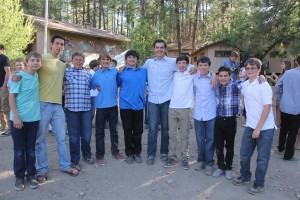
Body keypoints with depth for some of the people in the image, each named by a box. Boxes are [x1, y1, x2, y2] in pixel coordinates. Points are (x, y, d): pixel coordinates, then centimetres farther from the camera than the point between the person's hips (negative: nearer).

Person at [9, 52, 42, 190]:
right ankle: (19, 176, 21)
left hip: (33, 118, 4)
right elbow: (11, 97, -11)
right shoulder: (19, 76, -11)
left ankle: (31, 175, 23)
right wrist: (16, 117, -16)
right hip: (18, 118, -4)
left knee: (31, 149, 11)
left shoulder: (37, 75, 3)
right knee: (19, 150, 7)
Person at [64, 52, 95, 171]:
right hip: (71, 108, -2)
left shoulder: (88, 74, 11)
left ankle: (87, 155, 32)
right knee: (74, 136, 6)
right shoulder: (66, 71, 4)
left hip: (86, 108, 2)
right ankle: (74, 161, 19)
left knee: (86, 135, 9)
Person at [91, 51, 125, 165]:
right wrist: (97, 89, -5)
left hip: (113, 105, 1)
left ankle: (115, 151, 28)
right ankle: (99, 155, 16)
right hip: (100, 106, -1)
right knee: (100, 131, 6)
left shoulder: (115, 71, 3)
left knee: (114, 130, 13)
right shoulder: (96, 74, 3)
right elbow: (92, 87, 12)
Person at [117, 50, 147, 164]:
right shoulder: (121, 72, 1)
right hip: (125, 105, -1)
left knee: (138, 130, 9)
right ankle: (129, 153, 21)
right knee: (127, 131, 7)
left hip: (138, 105, 2)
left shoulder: (144, 71, 6)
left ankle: (137, 153, 23)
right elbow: (116, 84, 4)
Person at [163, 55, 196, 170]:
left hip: (185, 108, -2)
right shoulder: (174, 75, 10)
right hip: (172, 108, 2)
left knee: (184, 135, 5)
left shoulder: (192, 74, 4)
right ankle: (171, 157, 17)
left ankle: (185, 158, 15)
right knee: (172, 134, 7)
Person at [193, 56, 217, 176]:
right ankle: (200, 160, 29)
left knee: (210, 139, 5)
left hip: (211, 113, -2)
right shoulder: (194, 79, 4)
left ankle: (209, 163, 19)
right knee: (200, 139, 12)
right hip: (198, 114, 3)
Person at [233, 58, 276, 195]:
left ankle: (259, 184, 23)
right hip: (250, 126, 6)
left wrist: (258, 128, -17)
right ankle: (245, 176, 35)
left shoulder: (263, 85, -14)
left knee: (262, 158, 7)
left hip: (265, 128, -5)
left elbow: (267, 107, -17)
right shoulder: (244, 85, 4)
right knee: (244, 154, 13)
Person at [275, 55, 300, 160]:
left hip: (284, 106, 4)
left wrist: (280, 98, 14)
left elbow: (277, 86, 3)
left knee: (283, 128, 22)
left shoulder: (287, 72, -2)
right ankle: (288, 155, 13)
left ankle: (281, 147, 39)